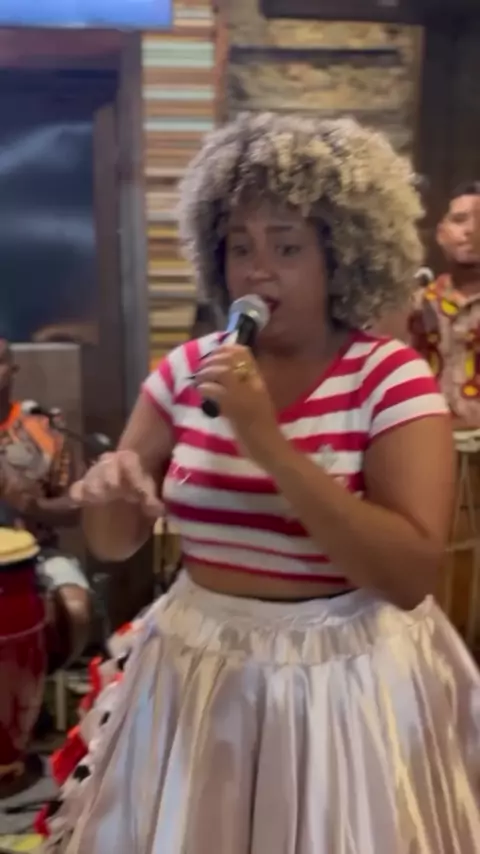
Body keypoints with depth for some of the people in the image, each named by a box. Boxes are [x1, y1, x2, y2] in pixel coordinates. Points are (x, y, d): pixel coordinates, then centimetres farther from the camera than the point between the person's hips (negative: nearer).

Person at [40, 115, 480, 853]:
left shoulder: (391, 376, -13)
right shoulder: (187, 370, -2)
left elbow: (412, 575, -23)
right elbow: (115, 543, 4)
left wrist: (270, 444, -28)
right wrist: (110, 488, -20)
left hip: (345, 682, -4)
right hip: (195, 668, 4)